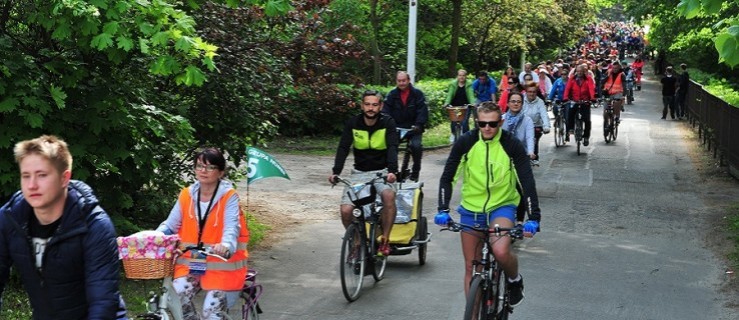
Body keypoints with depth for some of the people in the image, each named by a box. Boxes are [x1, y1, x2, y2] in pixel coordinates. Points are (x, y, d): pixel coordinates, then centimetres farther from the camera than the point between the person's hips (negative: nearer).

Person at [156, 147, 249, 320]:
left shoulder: (228, 196, -7)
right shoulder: (187, 195, 4)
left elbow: (231, 227, -21)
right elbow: (170, 224, 5)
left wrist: (226, 246, -44)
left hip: (221, 264, -3)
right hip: (191, 261, 3)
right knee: (177, 292, -22)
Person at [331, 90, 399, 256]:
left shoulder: (388, 123, -7)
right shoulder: (353, 123, -2)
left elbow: (392, 148, -19)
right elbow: (343, 148, -9)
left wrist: (392, 171, -37)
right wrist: (335, 172, -26)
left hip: (381, 172, -2)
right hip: (359, 172, 2)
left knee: (389, 195, -35)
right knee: (346, 210, -17)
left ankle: (384, 240, -20)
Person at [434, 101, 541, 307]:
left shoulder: (512, 145, -14)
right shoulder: (466, 143, -10)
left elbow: (527, 182, -16)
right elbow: (447, 178, -6)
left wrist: (533, 218, -26)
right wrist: (443, 210, -19)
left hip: (502, 206, -2)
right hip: (471, 209, 3)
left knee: (501, 251, -28)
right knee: (471, 267, 6)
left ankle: (515, 281, 5)